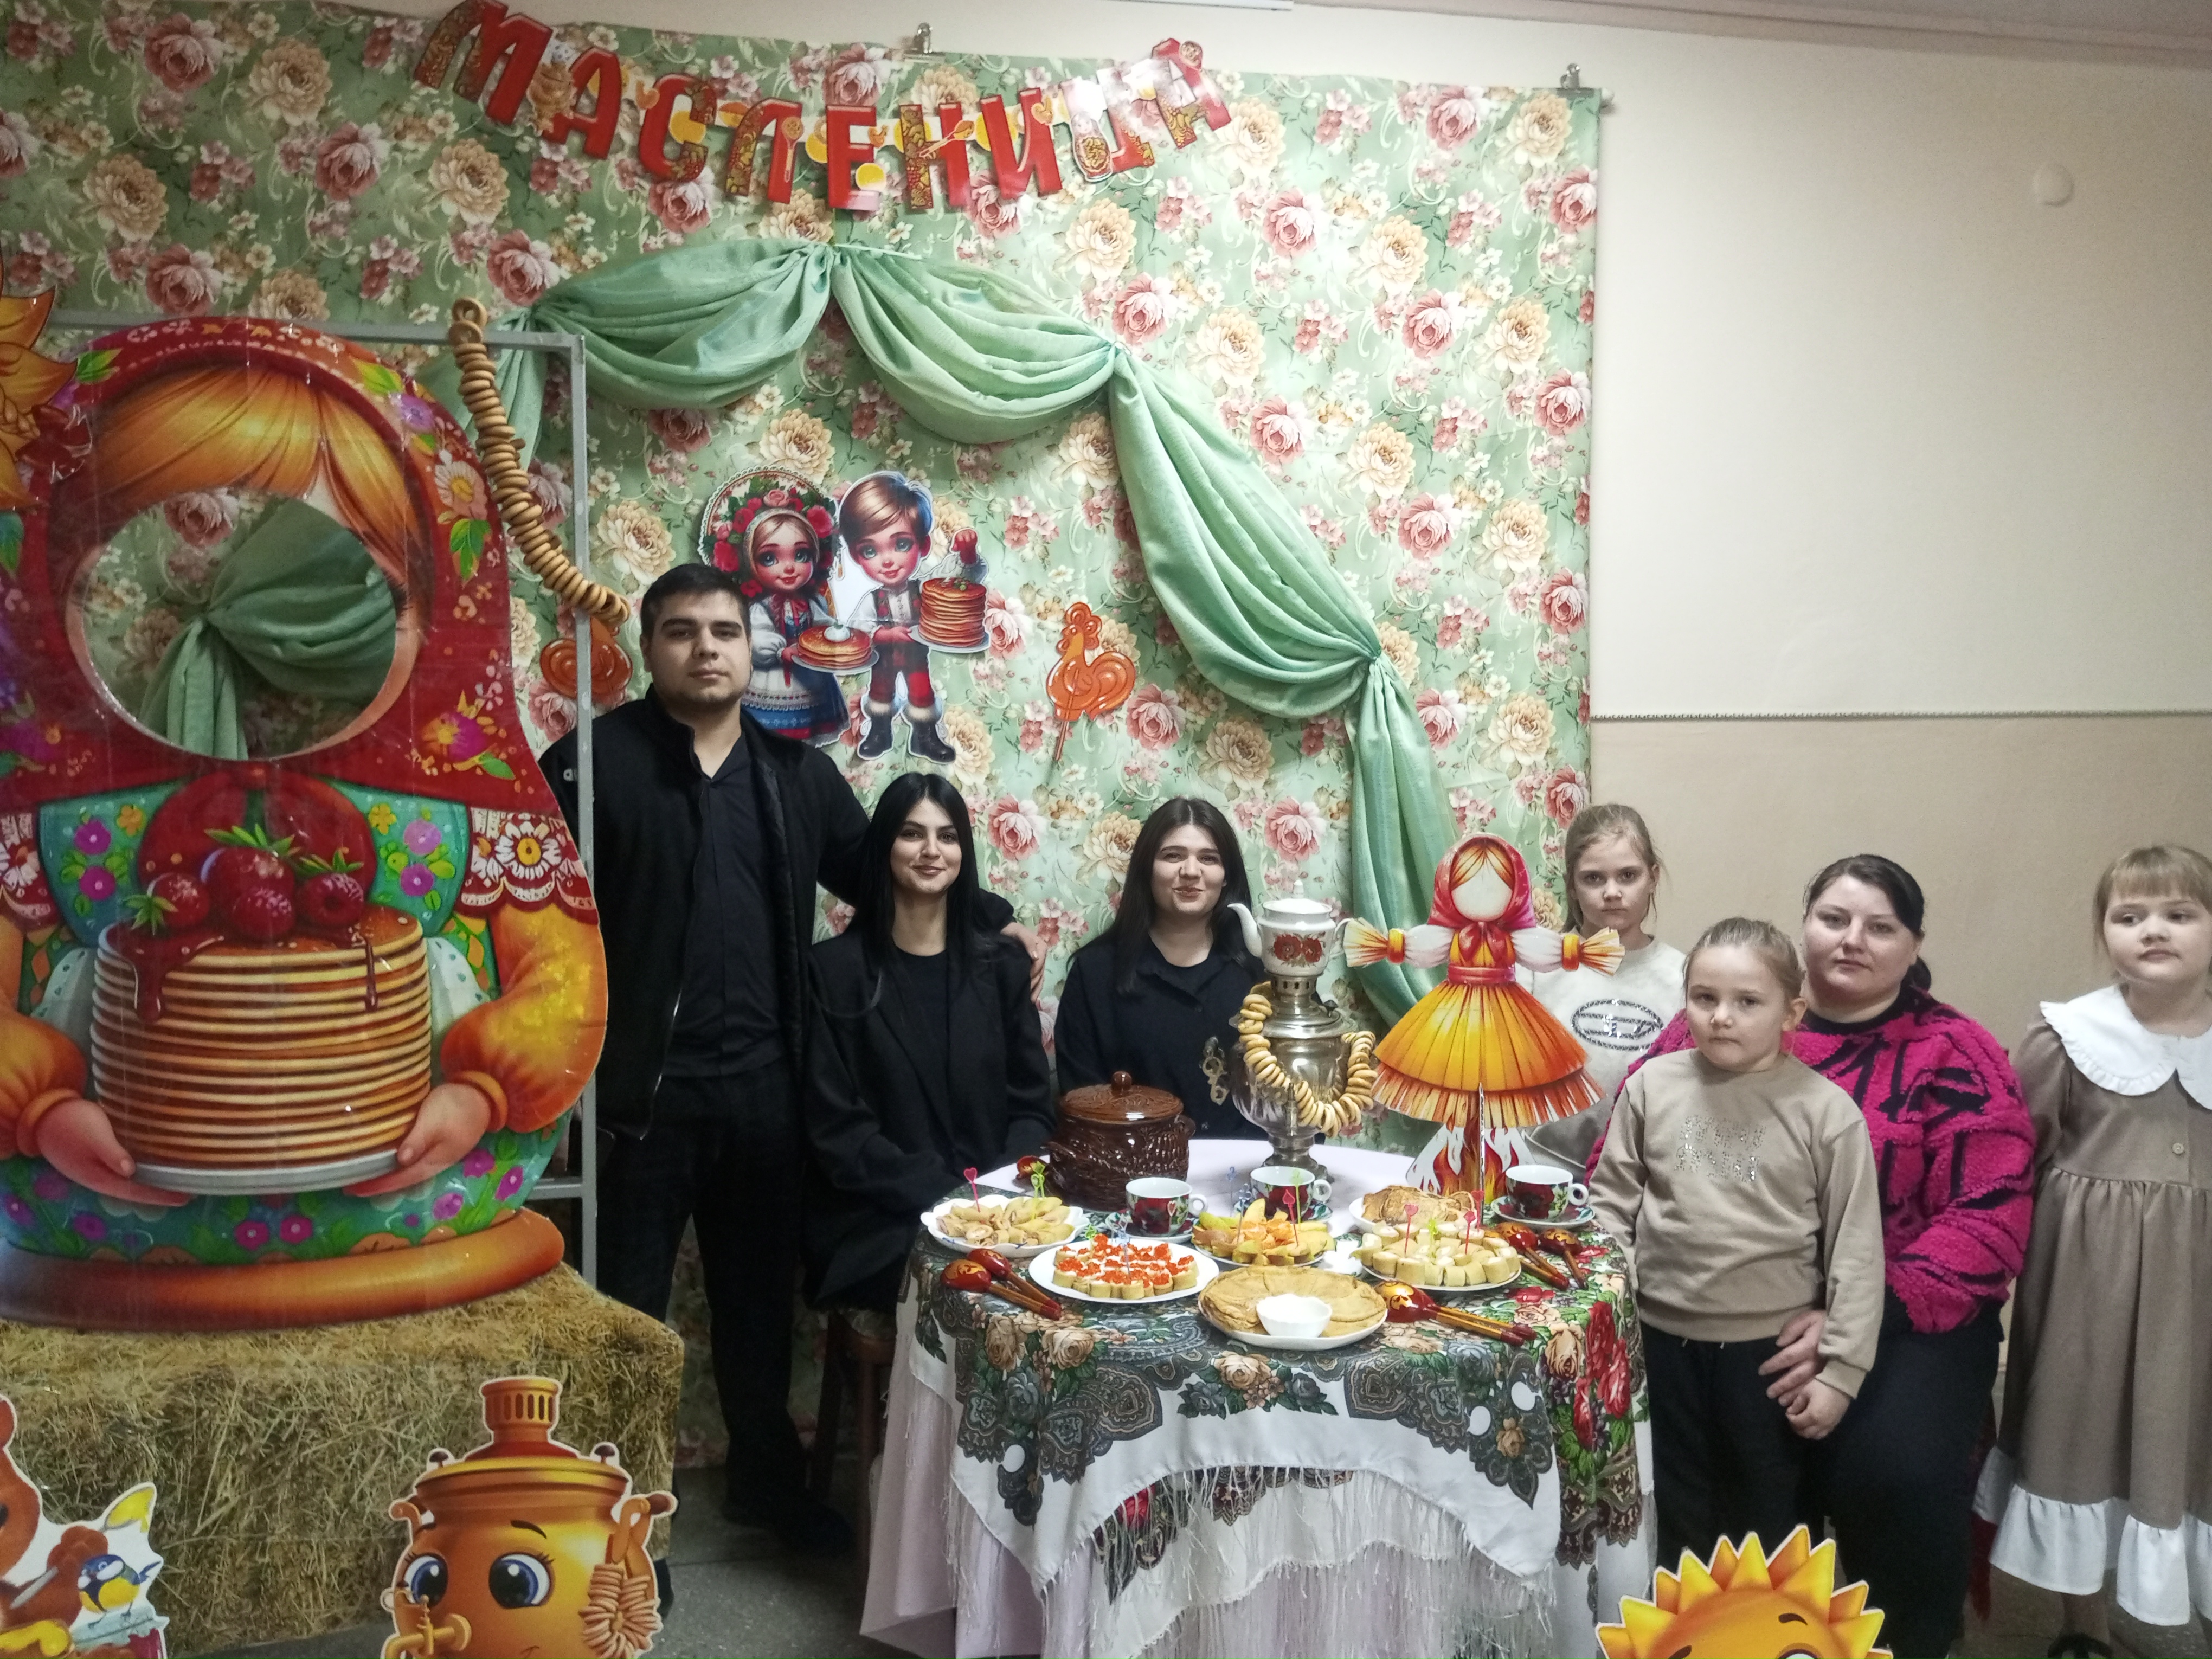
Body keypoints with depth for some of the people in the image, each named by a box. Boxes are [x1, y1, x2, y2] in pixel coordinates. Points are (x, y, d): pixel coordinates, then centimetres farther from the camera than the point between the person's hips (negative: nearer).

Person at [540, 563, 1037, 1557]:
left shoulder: (797, 776, 8)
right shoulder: (596, 761, -7)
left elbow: (879, 873, 18)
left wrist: (990, 917, 6)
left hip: (763, 1086, 4)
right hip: (638, 1090, -4)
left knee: (759, 1293, 19)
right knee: (626, 1305, 8)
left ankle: (767, 1476, 38)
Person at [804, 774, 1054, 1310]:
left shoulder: (1001, 965, 12)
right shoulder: (836, 968, 1)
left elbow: (1032, 1107, 11)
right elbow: (837, 1130, -4)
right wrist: (945, 1199, -16)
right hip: (880, 1227, -4)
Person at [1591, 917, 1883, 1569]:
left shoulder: (1826, 1111, -11)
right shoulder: (1652, 1086, -4)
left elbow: (1855, 1250, -8)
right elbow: (1611, 1203, 3)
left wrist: (1840, 1369, -9)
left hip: (1770, 1347, -2)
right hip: (1663, 1339, 2)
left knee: (1768, 1522, 16)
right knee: (1676, 1515, 19)